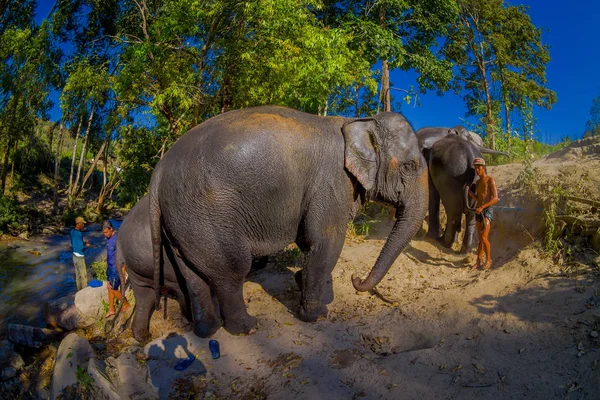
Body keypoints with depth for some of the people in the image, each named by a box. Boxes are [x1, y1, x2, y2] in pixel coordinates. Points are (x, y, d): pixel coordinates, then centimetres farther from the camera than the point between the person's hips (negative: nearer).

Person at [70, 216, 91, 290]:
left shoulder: (72, 231, 3)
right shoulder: (79, 234, -26)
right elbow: (80, 248, -26)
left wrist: (83, 242, 7)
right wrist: (86, 246, -8)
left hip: (75, 256, 9)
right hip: (80, 257, -9)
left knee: (78, 275, 19)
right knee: (84, 276, 4)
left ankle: (79, 290, 30)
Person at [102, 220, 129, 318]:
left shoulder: (117, 239, -24)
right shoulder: (108, 238, 4)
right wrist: (107, 265, 22)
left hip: (116, 268, -9)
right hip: (110, 267, 9)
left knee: (113, 289, 0)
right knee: (109, 288, 14)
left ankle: (126, 305, 20)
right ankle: (111, 309, 28)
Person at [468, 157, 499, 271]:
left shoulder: (490, 180, -8)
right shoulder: (478, 182, 15)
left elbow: (495, 198, -15)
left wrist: (482, 207, -23)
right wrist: (469, 191, 6)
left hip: (487, 211, -7)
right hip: (478, 211, 7)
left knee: (484, 237, -16)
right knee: (480, 239, 10)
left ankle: (488, 260, 3)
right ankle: (478, 262, 14)